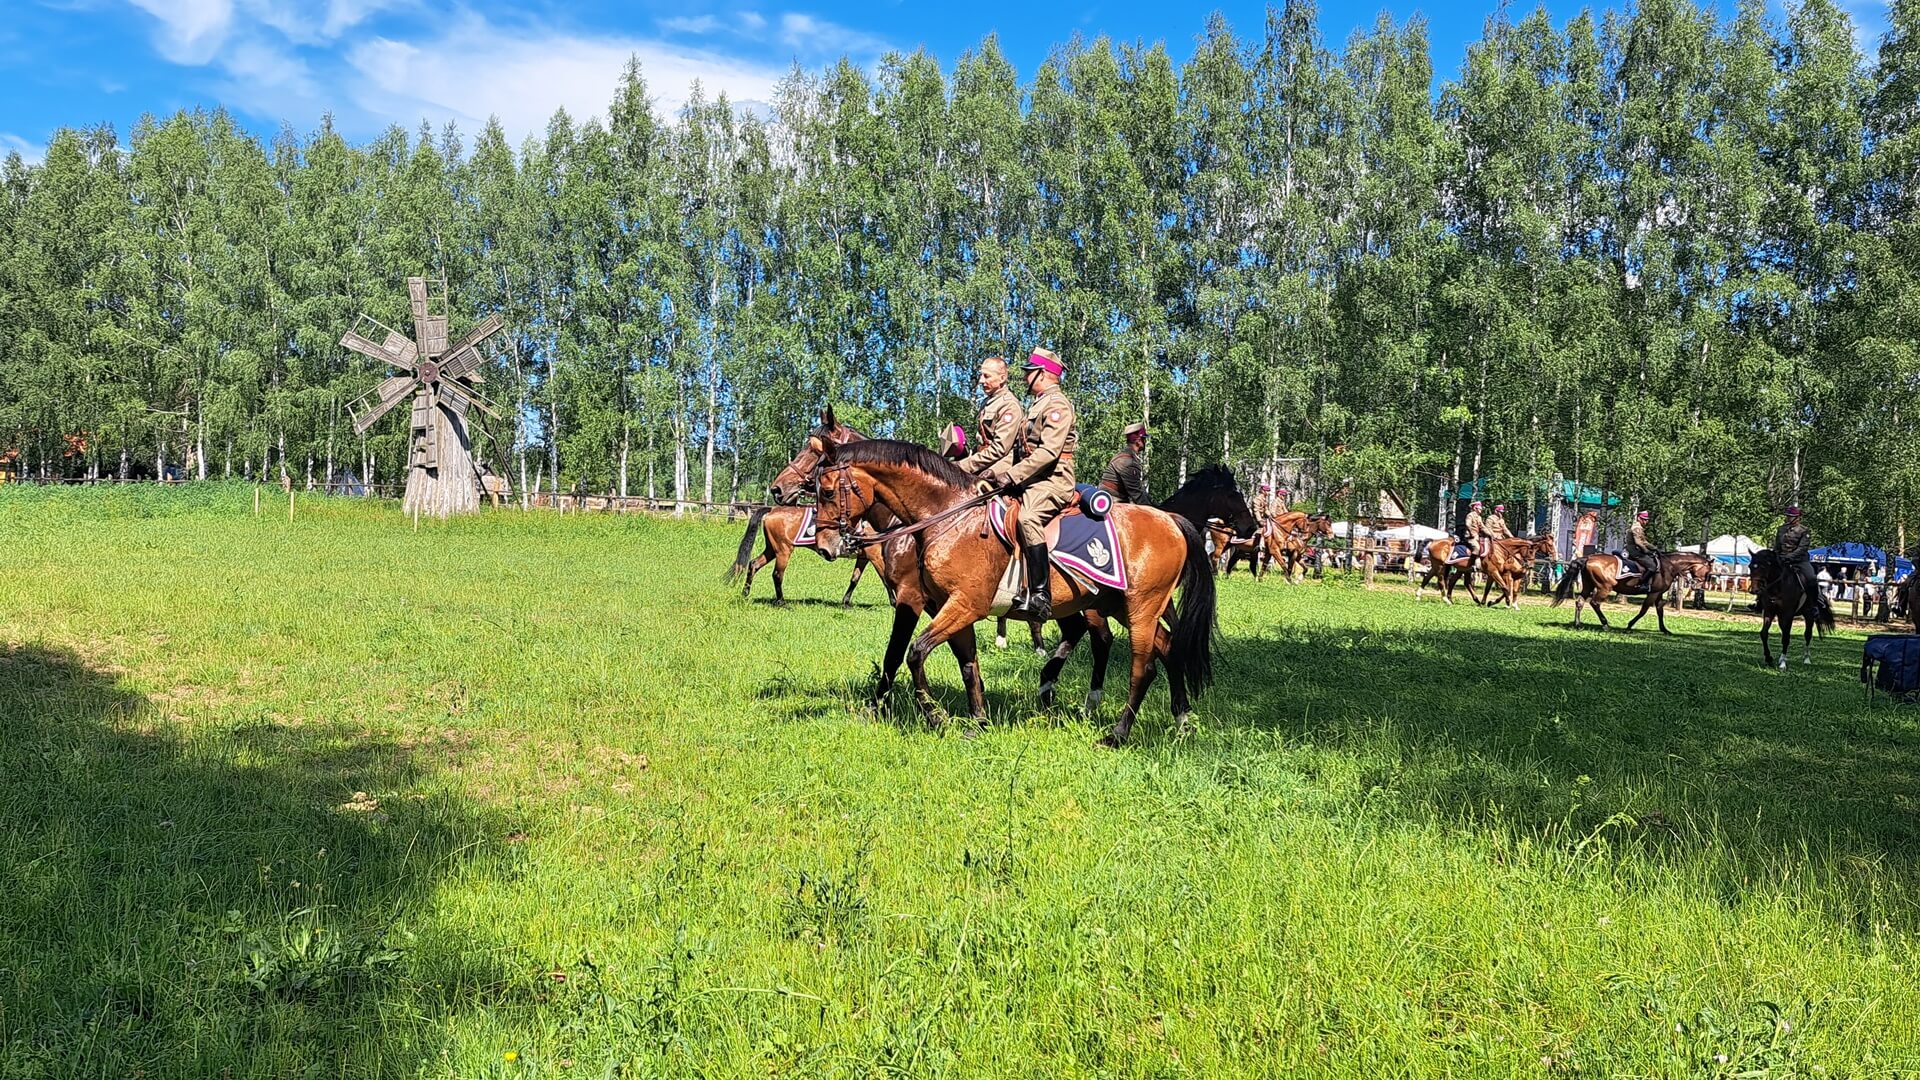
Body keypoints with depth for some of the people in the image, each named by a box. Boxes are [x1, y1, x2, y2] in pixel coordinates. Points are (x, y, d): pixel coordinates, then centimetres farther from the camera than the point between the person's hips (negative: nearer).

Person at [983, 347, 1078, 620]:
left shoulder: (1057, 405, -9)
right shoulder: (1038, 404, 23)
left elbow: (1048, 451, -22)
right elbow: (1021, 451, 25)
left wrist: (1013, 475, -22)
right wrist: (994, 472, 13)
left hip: (1053, 479, -11)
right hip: (1032, 478, 11)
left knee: (1028, 517, -35)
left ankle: (1040, 597, -39)